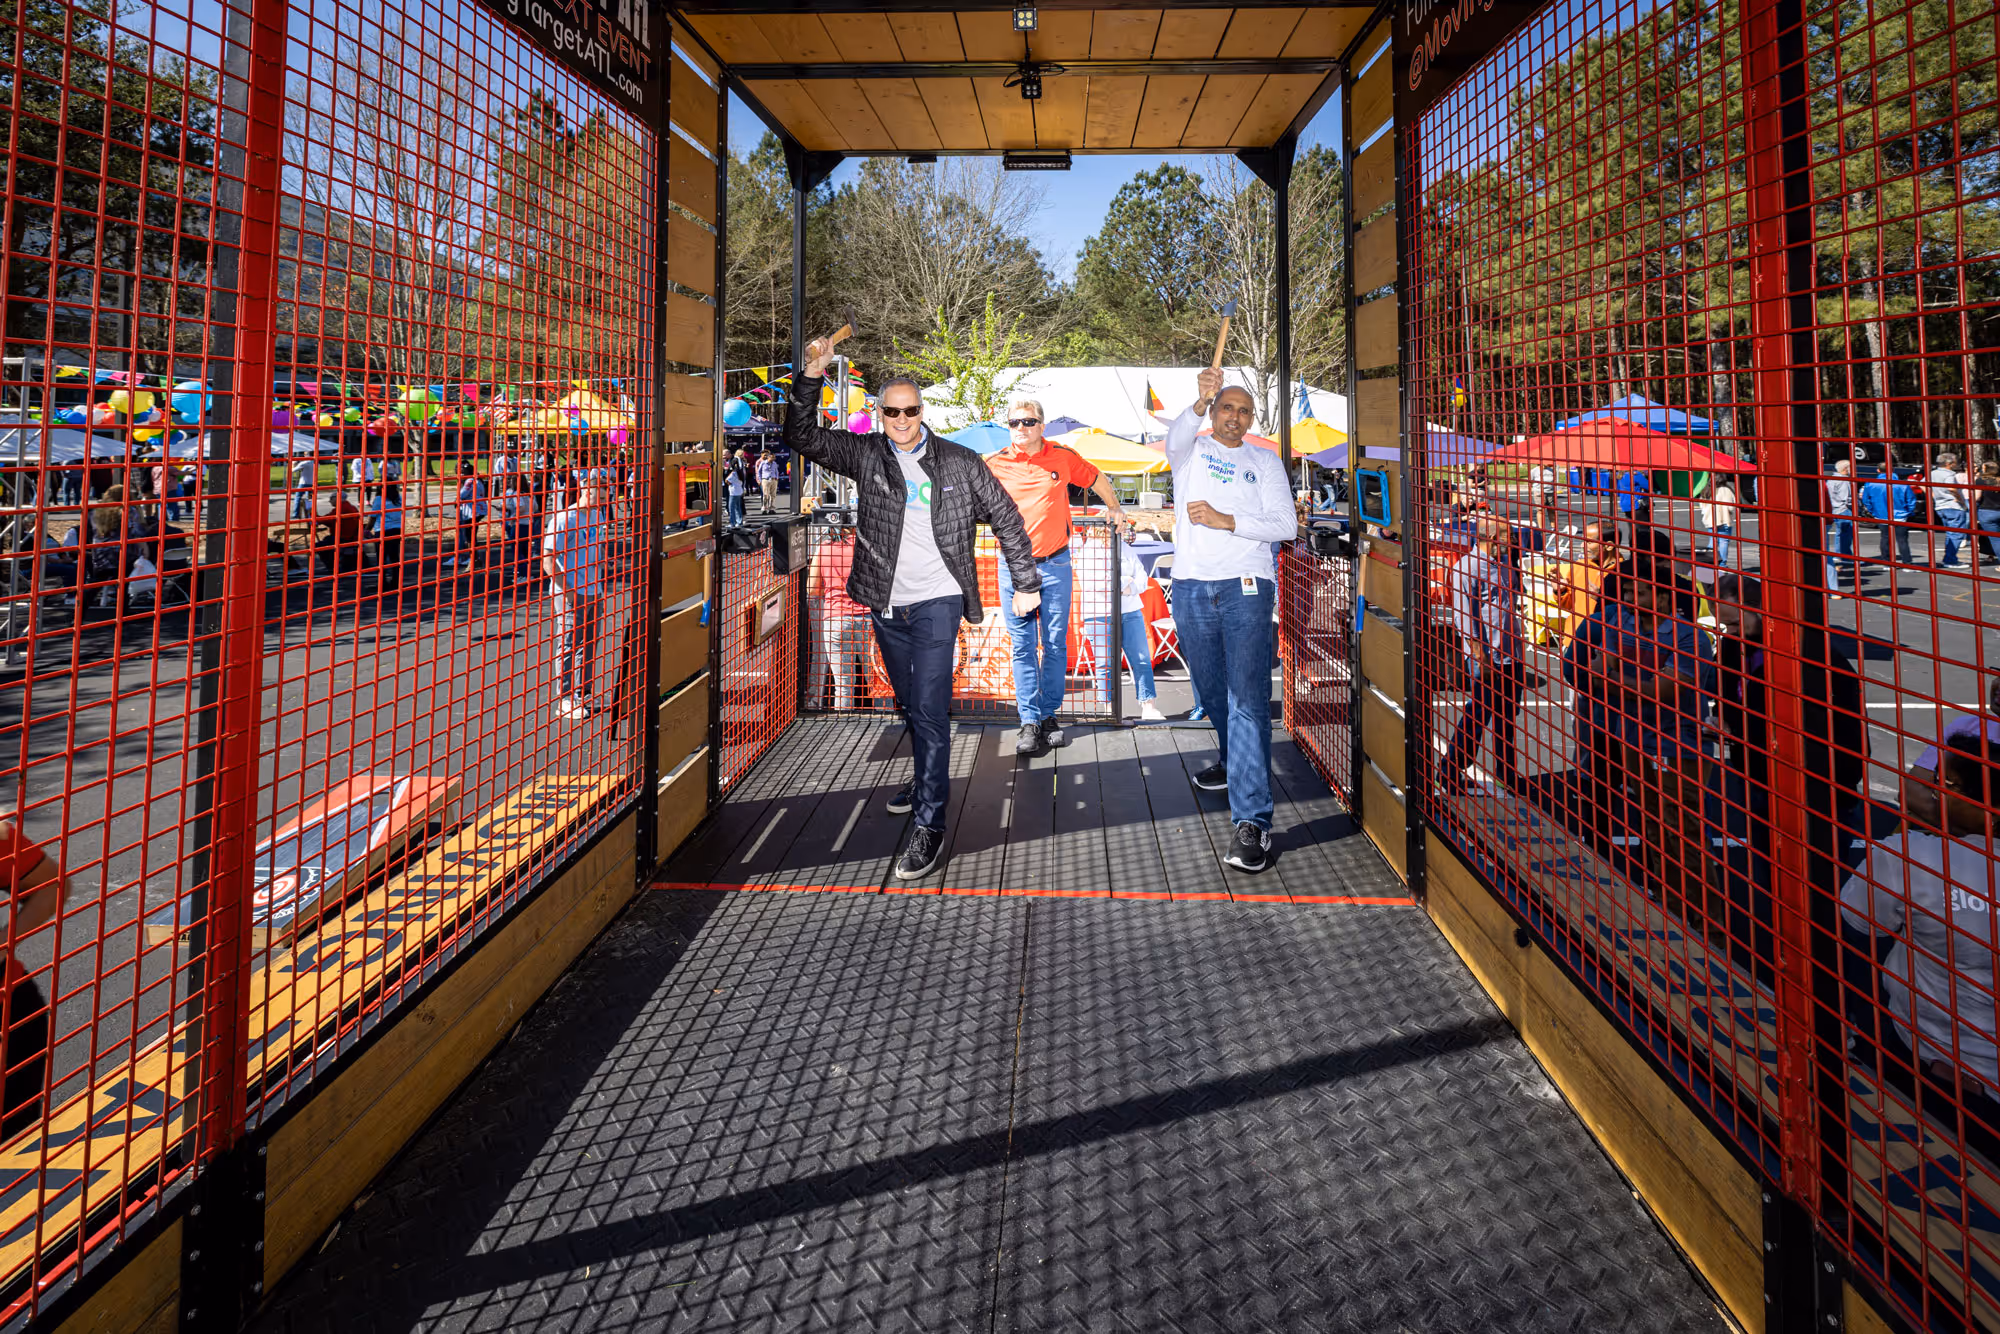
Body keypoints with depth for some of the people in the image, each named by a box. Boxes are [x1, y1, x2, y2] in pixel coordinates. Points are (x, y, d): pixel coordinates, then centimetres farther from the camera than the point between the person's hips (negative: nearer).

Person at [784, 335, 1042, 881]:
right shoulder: (865, 454, 3)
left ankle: (929, 824, -7)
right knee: (910, 704, 19)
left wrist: (1026, 583, 4)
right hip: (886, 604, 4)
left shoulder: (960, 463, -2)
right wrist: (811, 378, -14)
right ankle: (926, 778, 42)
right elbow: (802, 437, -1)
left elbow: (1006, 519, 5)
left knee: (929, 709, -11)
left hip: (937, 601, -4)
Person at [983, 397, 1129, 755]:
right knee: (1023, 647, 1)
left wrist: (1115, 510, 23)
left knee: (1055, 645, 5)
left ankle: (1049, 715, 16)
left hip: (1055, 564, 1)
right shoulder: (995, 464, 1)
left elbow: (1097, 479, 19)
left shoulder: (1063, 457, 3)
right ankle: (1029, 722, 4)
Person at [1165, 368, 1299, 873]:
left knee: (1248, 698, -13)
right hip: (1191, 588, 2)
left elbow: (1286, 525, 3)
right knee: (1211, 692, 16)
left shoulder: (1265, 461, 13)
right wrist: (1200, 403, -33)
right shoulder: (1191, 449, 12)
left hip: (1246, 588, -2)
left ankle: (1252, 820, -18)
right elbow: (1175, 439, -14)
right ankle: (1234, 761, 44)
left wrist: (1227, 520, -10)